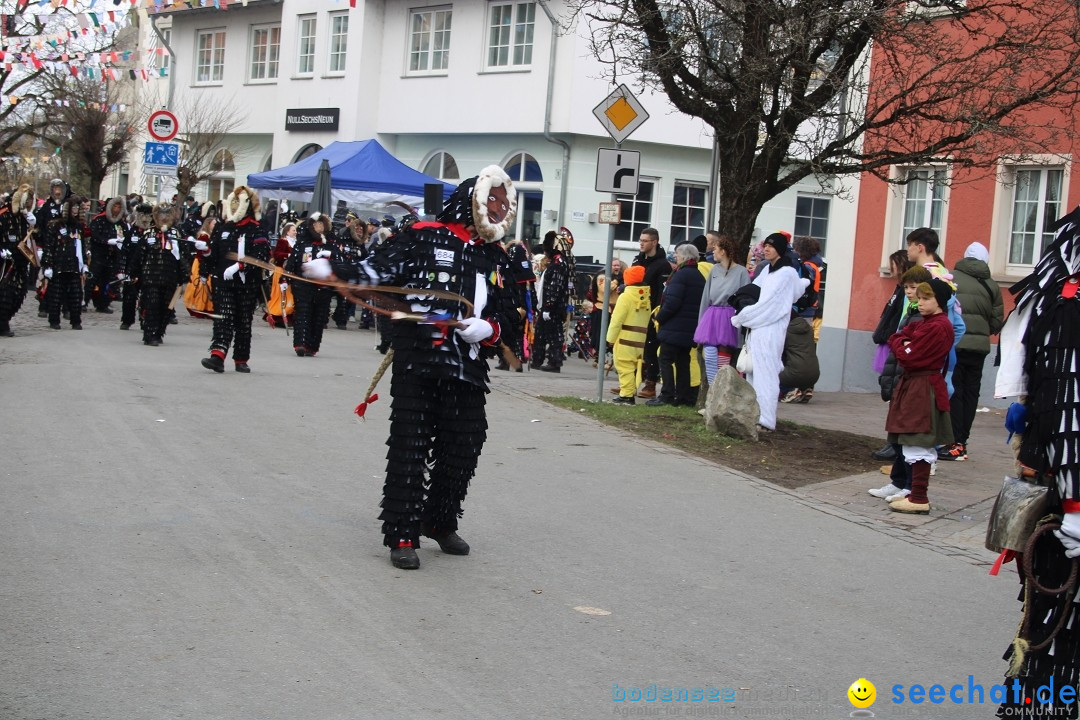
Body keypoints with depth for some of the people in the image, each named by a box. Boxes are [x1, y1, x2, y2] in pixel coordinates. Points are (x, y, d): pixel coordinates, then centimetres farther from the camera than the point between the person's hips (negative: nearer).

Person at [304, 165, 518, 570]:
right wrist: (332, 272, -21)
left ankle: (440, 522, 32)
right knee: (409, 447, -3)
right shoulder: (425, 237, 0)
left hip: (468, 368, 5)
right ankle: (402, 535, 6)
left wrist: (487, 328, -6)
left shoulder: (496, 257, 15)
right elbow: (379, 269, -6)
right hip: (417, 362, -5)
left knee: (464, 446, 11)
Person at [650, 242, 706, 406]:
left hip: (674, 327, -9)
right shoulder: (700, 277, 14)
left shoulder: (681, 275, -14)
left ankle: (667, 395, -7)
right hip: (691, 328, 9)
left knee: (666, 360, -3)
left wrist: (660, 317, -8)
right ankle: (684, 396, 13)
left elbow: (672, 302, -21)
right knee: (683, 361, 13)